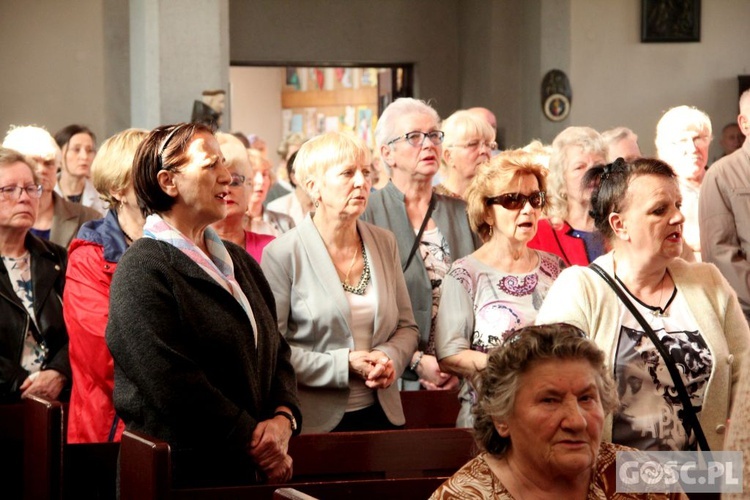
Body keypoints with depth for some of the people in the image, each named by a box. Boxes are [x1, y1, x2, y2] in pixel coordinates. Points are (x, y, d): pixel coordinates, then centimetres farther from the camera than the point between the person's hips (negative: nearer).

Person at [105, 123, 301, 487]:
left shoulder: (239, 262, 15)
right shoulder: (142, 271, -11)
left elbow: (276, 350, 13)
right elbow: (174, 384, -18)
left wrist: (283, 418, -7)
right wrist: (253, 440, -16)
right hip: (183, 473, -7)